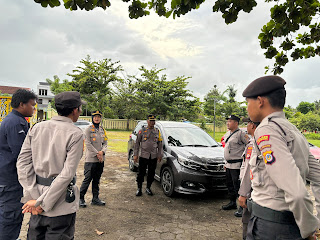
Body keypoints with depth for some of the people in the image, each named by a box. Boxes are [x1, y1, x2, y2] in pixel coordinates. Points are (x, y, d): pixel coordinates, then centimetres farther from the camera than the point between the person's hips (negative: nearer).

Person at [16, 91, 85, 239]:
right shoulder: (76, 135, -15)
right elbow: (67, 174, -21)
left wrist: (31, 197, -5)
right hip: (61, 204, -5)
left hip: (37, 192, 6)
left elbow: (23, 162, -3)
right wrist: (41, 202, -13)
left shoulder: (37, 128, 1)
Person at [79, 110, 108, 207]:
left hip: (100, 159, 6)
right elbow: (88, 144, -11)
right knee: (87, 179, -2)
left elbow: (105, 142, 10)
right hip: (91, 159, -6)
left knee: (97, 180, 13)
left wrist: (102, 151, -9)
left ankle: (95, 198, 23)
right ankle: (81, 198, 13)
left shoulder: (102, 129, 12)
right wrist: (97, 154, -14)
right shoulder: (88, 129, -5)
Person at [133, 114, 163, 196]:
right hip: (143, 155, -2)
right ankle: (139, 189, 17)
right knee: (141, 173, 2)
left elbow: (160, 144, 13)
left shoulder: (157, 131, 9)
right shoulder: (142, 131, 2)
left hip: (153, 156, 3)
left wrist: (160, 155, 7)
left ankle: (148, 188, 26)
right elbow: (137, 143, 4)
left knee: (151, 173, 9)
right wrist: (135, 154, -1)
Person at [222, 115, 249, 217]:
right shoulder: (227, 134, 14)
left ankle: (242, 207, 5)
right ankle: (232, 203, 32)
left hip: (237, 165, -9)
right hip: (229, 165, 9)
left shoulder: (241, 134, -12)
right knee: (230, 185, 17)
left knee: (238, 186, -5)